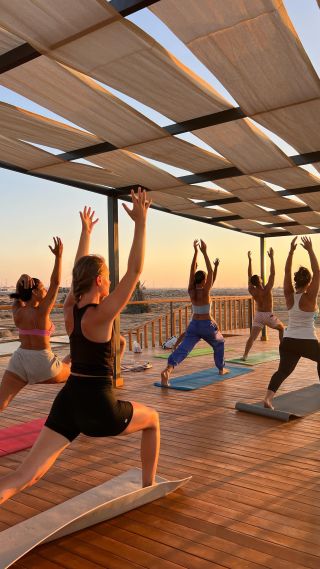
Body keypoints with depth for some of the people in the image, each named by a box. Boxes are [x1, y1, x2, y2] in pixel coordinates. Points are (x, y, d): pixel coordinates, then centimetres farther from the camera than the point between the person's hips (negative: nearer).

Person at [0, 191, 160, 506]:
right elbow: (134, 271, -20)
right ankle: (148, 486, 35)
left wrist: (85, 232, 26)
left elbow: (79, 271, 17)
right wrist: (140, 223, -18)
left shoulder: (69, 309, 1)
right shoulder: (101, 315, -18)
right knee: (152, 420, 23)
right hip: (98, 406, -6)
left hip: (68, 402, 6)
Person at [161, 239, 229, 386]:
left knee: (183, 348, -12)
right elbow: (211, 273, -15)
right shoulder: (205, 292, -14)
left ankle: (168, 369, -36)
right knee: (219, 343, 27)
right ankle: (221, 369, 37)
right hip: (208, 325, -3)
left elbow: (192, 271, 0)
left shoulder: (191, 291, -2)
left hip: (194, 324, 3)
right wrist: (204, 252, -17)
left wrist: (196, 251, -1)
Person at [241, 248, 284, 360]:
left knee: (252, 337, -4)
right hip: (268, 315, -3)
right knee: (282, 328, 24)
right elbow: (272, 274, -17)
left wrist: (250, 260, 3)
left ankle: (245, 355, -17)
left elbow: (250, 276, 2)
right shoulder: (267, 289, -17)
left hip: (258, 315, 3)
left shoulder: (252, 291, -6)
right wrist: (271, 258, -15)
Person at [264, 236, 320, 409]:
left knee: (283, 371, 3)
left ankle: (268, 398, -19)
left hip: (287, 342, 3)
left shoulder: (289, 296, -1)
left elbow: (286, 272, 3)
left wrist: (291, 250, 0)